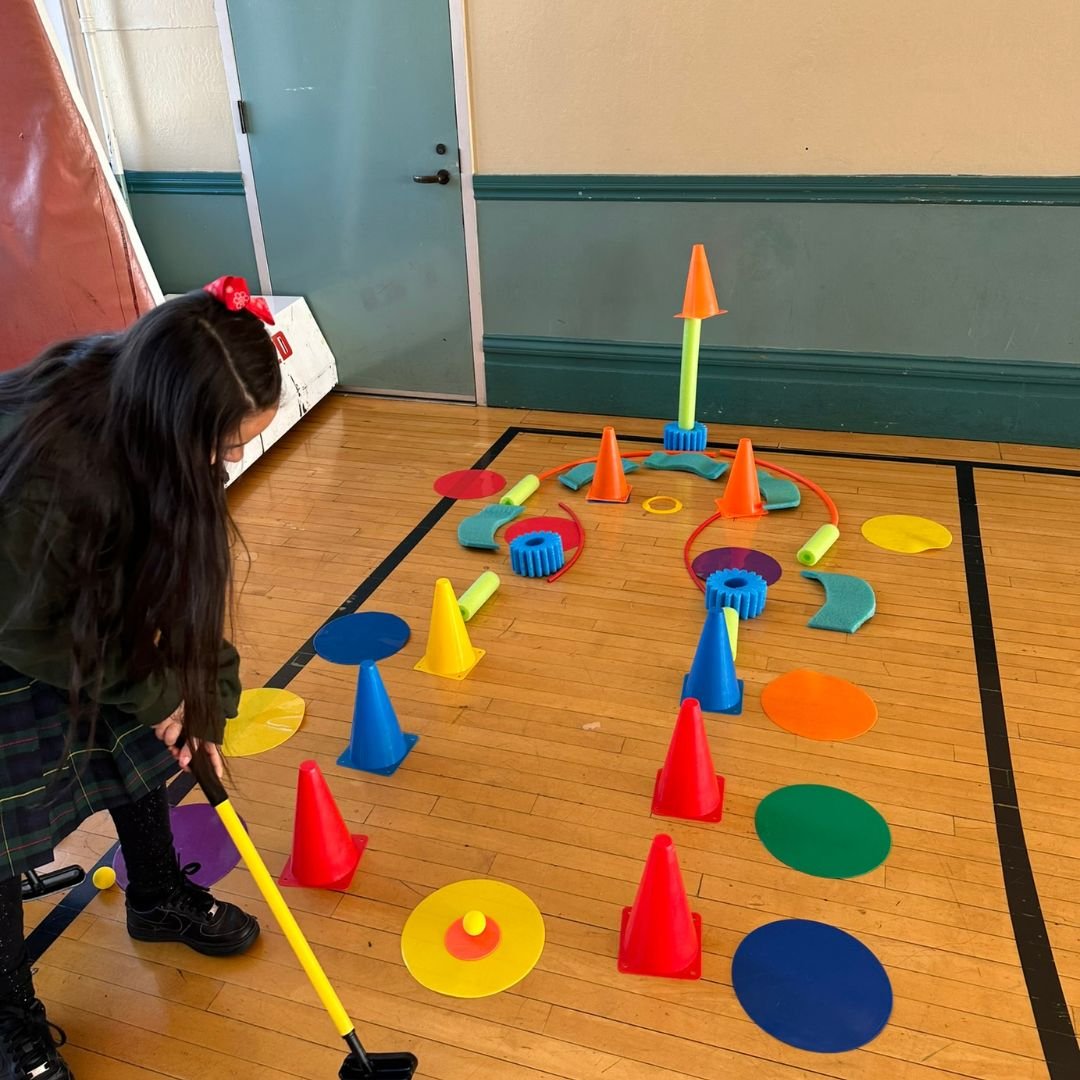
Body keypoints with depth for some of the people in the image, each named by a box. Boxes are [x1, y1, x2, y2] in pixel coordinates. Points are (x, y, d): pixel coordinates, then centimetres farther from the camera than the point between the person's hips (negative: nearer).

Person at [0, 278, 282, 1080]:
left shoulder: (143, 403, -23)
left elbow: (185, 571, -12)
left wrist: (200, 700, -8)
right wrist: (153, 691, -15)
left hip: (83, 587, 6)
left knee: (140, 736, 13)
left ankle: (159, 896, 38)